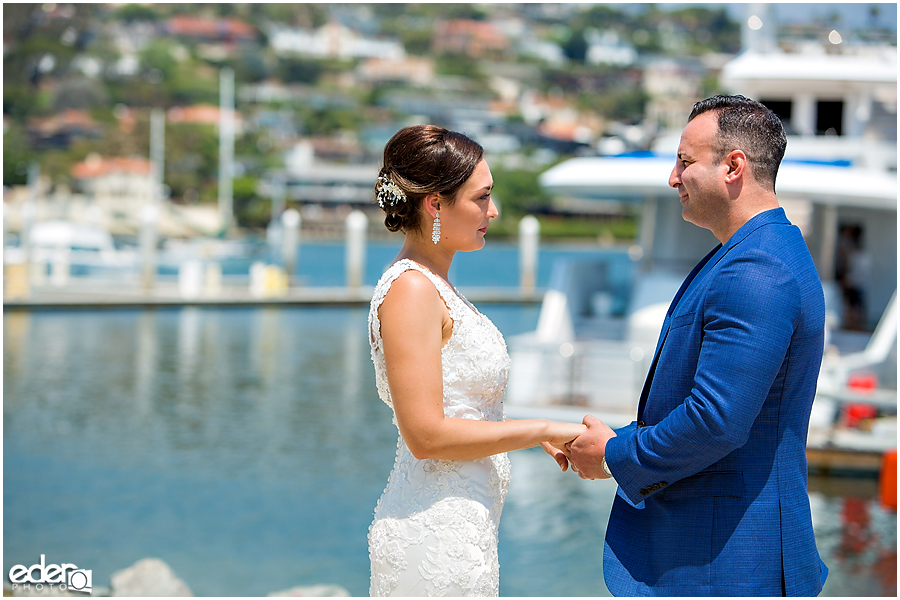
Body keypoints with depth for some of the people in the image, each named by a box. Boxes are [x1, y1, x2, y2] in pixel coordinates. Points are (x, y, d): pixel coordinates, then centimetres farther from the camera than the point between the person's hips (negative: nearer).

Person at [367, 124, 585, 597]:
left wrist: (540, 436, 9)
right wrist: (542, 430, -14)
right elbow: (426, 435, -20)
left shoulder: (433, 286, 13)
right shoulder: (410, 290, -15)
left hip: (459, 530, 9)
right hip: (437, 535, -9)